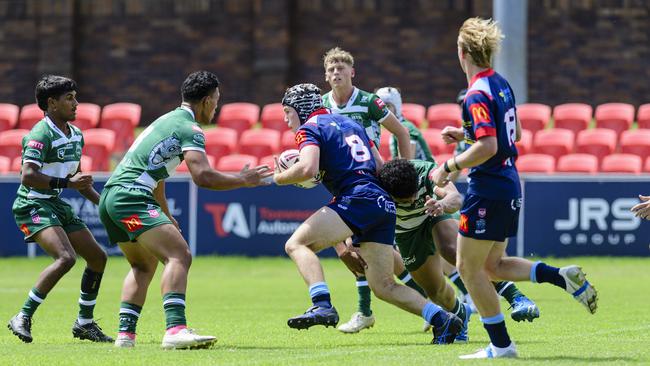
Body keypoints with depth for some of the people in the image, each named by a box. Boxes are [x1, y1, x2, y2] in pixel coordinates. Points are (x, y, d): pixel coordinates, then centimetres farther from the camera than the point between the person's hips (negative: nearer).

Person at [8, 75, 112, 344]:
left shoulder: (76, 135, 12)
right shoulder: (41, 134, -17)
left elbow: (77, 178, 24)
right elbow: (27, 177, -28)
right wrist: (67, 183, -31)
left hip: (56, 205, 9)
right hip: (33, 206, -9)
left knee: (98, 257, 9)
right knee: (66, 257, -28)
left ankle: (84, 323, 22)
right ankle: (23, 318, -21)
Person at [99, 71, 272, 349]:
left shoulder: (168, 120, 25)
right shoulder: (190, 128, -5)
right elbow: (203, 177, -18)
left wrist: (165, 216, 44)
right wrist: (243, 180, -4)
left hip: (109, 198, 10)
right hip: (130, 197, -10)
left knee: (144, 265, 24)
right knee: (179, 255, -18)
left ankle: (125, 334, 16)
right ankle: (175, 330, -33)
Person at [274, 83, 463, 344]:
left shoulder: (309, 128, 4)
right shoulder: (349, 123, 28)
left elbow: (308, 168, -15)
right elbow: (380, 167, 27)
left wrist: (279, 178, 3)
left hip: (357, 198, -8)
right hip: (384, 204, 8)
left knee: (297, 244, -13)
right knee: (384, 286, 12)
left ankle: (322, 306, -33)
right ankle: (442, 319, 1)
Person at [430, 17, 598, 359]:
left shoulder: (477, 95, -18)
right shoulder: (501, 84, 9)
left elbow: (487, 147, -27)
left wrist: (448, 167, -16)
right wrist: (465, 134, 22)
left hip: (488, 189, -9)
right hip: (509, 184, 9)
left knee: (469, 268, 2)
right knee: (493, 265, 18)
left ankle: (501, 346, 4)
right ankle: (565, 278, 5)